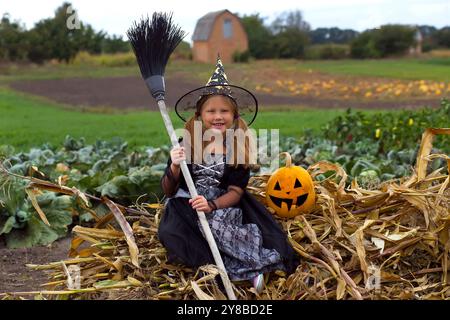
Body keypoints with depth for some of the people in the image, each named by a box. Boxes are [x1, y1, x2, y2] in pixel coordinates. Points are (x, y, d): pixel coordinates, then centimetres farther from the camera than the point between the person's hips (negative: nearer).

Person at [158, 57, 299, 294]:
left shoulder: (238, 148, -2)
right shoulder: (187, 144, -4)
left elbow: (235, 192, -5)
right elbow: (168, 191, 0)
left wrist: (212, 205, -25)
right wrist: (174, 167, -22)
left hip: (224, 206, -1)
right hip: (187, 207, 1)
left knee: (216, 223, -37)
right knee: (169, 233, -32)